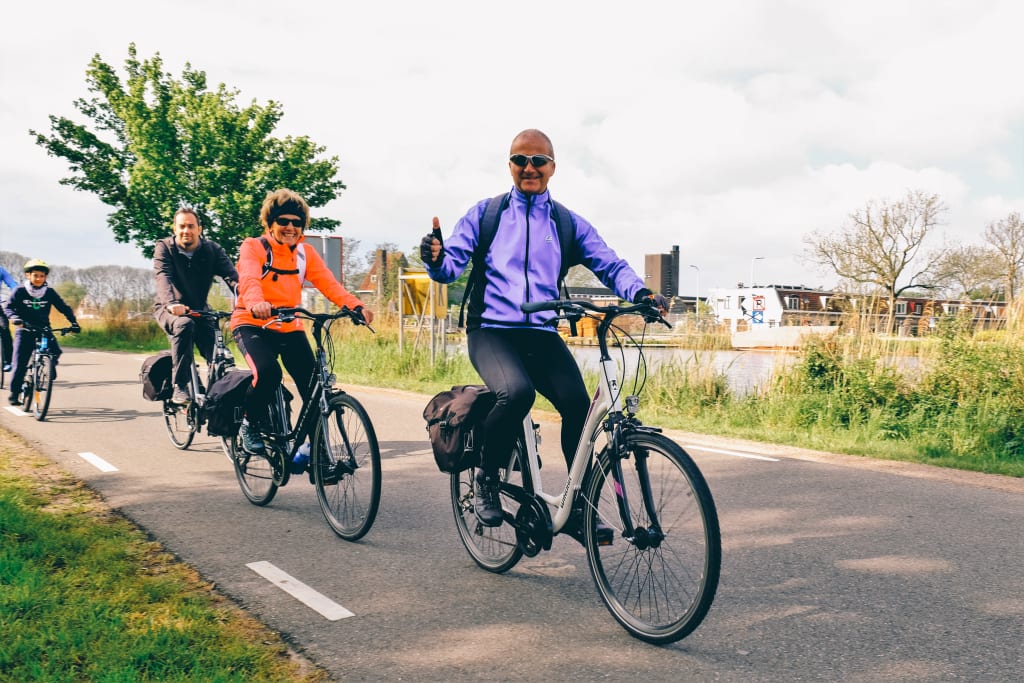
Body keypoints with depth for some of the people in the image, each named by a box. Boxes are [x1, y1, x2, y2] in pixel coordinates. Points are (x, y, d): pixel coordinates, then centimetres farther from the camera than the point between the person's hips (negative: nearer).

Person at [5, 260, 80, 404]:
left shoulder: (50, 292, 0)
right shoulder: (19, 291, -3)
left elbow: (64, 307, 1)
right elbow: (8, 307, -10)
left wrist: (74, 323, -12)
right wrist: (13, 317, -31)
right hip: (25, 332, -1)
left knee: (55, 351, -25)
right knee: (20, 365, -4)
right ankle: (14, 393, 10)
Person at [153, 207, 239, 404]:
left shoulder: (213, 250, -6)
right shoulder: (164, 247, -10)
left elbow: (231, 275, -22)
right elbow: (163, 276, -28)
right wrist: (172, 303, -48)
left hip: (200, 310, 3)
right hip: (170, 310, -3)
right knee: (184, 325, -36)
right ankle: (180, 388, -32)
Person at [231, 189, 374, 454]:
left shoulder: (305, 253, 7)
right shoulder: (253, 247, -4)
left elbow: (328, 283, -8)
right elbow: (249, 279, -24)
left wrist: (356, 306, -26)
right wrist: (256, 303, -47)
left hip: (290, 328, 4)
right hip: (253, 324, -4)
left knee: (314, 385, -9)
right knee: (267, 373, -30)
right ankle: (250, 424, -2)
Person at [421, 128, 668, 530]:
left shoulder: (569, 223, 13)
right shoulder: (485, 213, 10)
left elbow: (609, 265, 4)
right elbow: (452, 266, 1)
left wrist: (640, 293, -17)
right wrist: (436, 259, -24)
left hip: (542, 334, 2)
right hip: (492, 329, -2)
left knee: (578, 404, -21)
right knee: (516, 393, -32)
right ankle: (487, 476, -5)